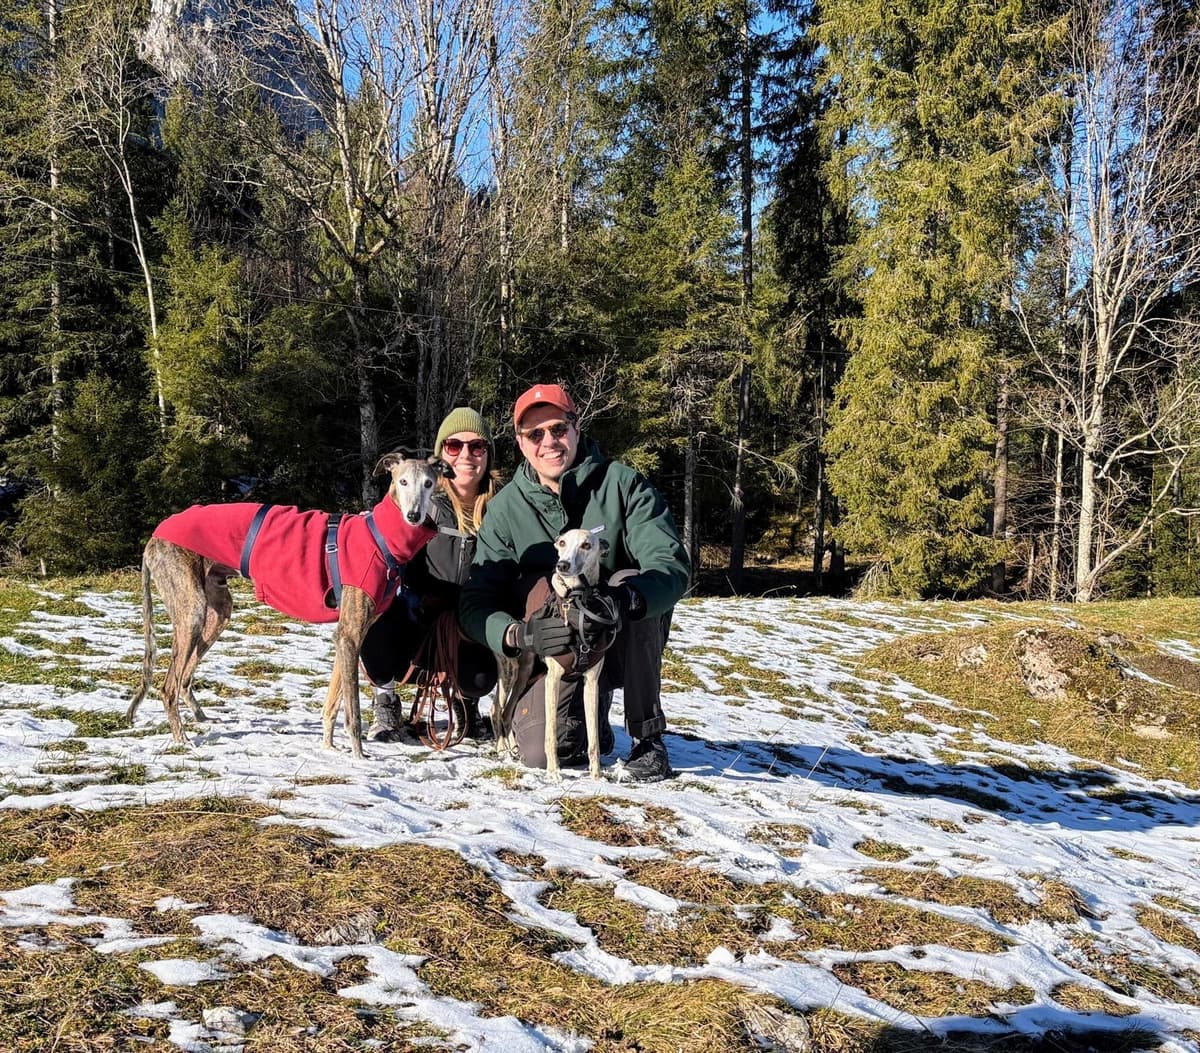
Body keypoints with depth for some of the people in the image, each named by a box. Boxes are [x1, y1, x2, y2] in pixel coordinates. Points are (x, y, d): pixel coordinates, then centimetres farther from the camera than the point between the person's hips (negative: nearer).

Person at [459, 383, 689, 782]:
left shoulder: (621, 484, -12)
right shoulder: (505, 508, -7)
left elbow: (672, 563, -24)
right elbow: (475, 602, -11)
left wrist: (624, 598, -46)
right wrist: (519, 634, -34)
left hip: (628, 642, -1)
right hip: (556, 652, 1)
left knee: (631, 583, -33)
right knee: (539, 752, -23)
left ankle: (648, 738, -18)